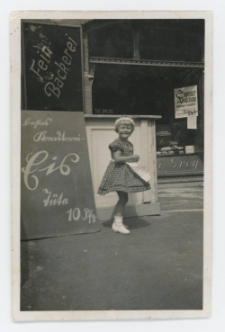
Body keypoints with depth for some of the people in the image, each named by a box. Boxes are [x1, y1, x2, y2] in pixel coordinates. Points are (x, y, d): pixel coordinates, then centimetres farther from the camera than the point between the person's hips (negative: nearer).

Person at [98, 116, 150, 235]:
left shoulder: (129, 144, 14)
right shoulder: (117, 143, -14)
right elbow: (117, 158, -23)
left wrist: (134, 159, -1)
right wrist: (132, 157, -21)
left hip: (127, 172, 10)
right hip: (118, 172, -10)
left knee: (123, 198, 13)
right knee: (123, 198, -10)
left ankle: (116, 222, 23)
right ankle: (118, 223, -3)